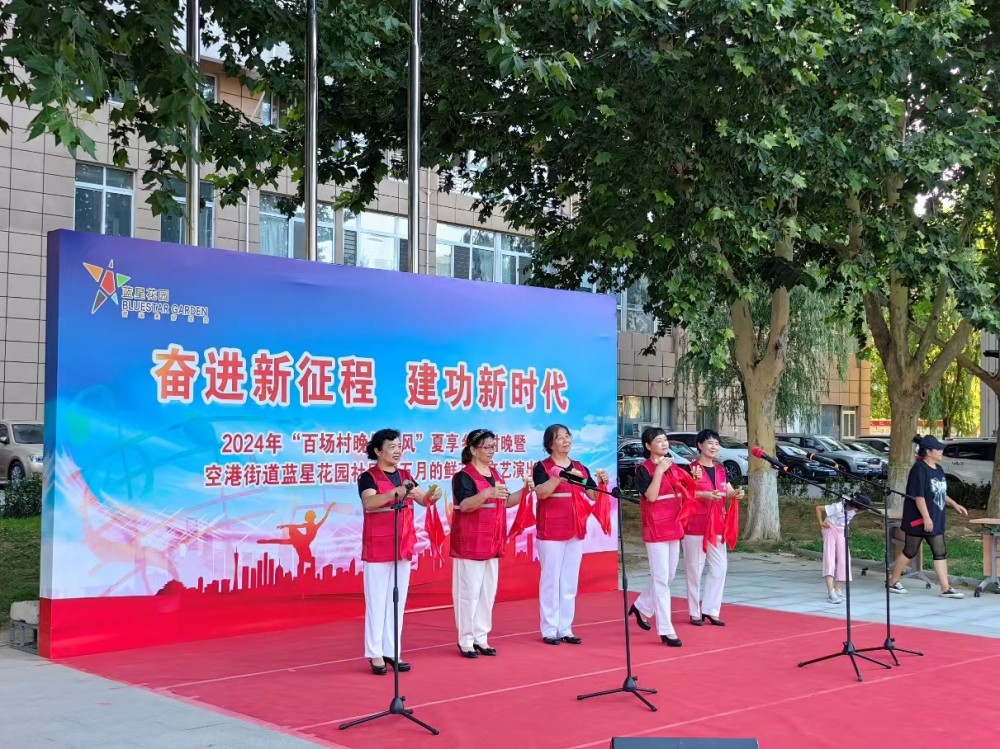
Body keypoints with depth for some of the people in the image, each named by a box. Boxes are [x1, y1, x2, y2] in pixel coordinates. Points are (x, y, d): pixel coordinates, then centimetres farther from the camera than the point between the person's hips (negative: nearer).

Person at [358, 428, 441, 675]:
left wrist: (432, 496, -23)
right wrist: (395, 492, -43)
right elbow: (368, 503, -28)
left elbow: (423, 499, 0)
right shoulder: (368, 477, -10)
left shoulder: (405, 475, 9)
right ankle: (375, 654, 6)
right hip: (377, 549, -6)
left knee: (398, 601, 10)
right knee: (377, 602, 0)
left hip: (403, 547, 6)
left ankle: (392, 651, 17)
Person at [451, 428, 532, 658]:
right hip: (470, 543, -8)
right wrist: (487, 493, -40)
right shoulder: (464, 476, -11)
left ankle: (481, 638, 19)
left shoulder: (495, 474, 12)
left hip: (492, 542, 8)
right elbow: (464, 505, -25)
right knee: (469, 591, -3)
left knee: (488, 591, 11)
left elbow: (505, 502, 19)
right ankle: (466, 640, 6)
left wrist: (525, 490, 4)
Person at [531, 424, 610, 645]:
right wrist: (559, 477, -36)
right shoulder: (542, 467, -5)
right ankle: (549, 630, 3)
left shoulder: (580, 468, 11)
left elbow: (594, 495, 9)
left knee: (570, 581, 9)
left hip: (576, 531, 6)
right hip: (551, 532, -6)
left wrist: (601, 483, -11)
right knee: (551, 580, -3)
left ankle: (565, 629, 16)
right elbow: (541, 492, -22)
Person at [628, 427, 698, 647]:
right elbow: (651, 496, -22)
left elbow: (684, 494, 14)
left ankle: (641, 607, 38)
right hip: (656, 529, -8)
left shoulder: (673, 467, 12)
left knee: (669, 577, 16)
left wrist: (694, 479, -2)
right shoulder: (643, 469, -9)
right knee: (661, 579, -7)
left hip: (674, 527, 8)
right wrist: (659, 470, -23)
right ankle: (666, 631, -4)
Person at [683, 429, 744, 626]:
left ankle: (711, 610, 14)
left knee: (720, 567, 5)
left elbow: (728, 492, 11)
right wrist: (705, 495, -26)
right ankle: (695, 613, 10)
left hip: (717, 525, 6)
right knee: (694, 569, 1)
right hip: (695, 525, -6)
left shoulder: (721, 469, 12)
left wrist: (736, 494, -11)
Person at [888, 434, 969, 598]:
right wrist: (926, 517, -23)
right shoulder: (919, 469, -17)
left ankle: (946, 588, 6)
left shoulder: (938, 469, 10)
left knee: (940, 553, 4)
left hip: (936, 520, 8)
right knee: (909, 551, 3)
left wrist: (955, 505, 12)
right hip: (918, 519, -8)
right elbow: (918, 496, -21)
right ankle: (893, 582, 18)